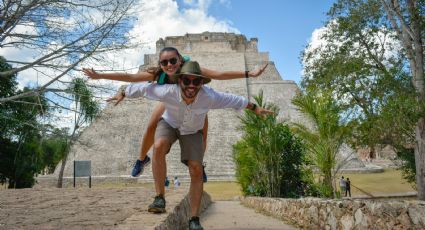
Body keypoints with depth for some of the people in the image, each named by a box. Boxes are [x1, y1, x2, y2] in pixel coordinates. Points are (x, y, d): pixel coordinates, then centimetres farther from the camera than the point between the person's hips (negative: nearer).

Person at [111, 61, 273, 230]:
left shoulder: (209, 97, -35)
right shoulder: (167, 92, -36)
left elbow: (234, 100, -18)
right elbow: (143, 88, -19)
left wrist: (255, 108, -5)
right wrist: (123, 93, -3)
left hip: (192, 131, 1)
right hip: (169, 124, 0)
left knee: (196, 170, -10)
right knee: (159, 146, -33)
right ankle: (160, 199, -22)